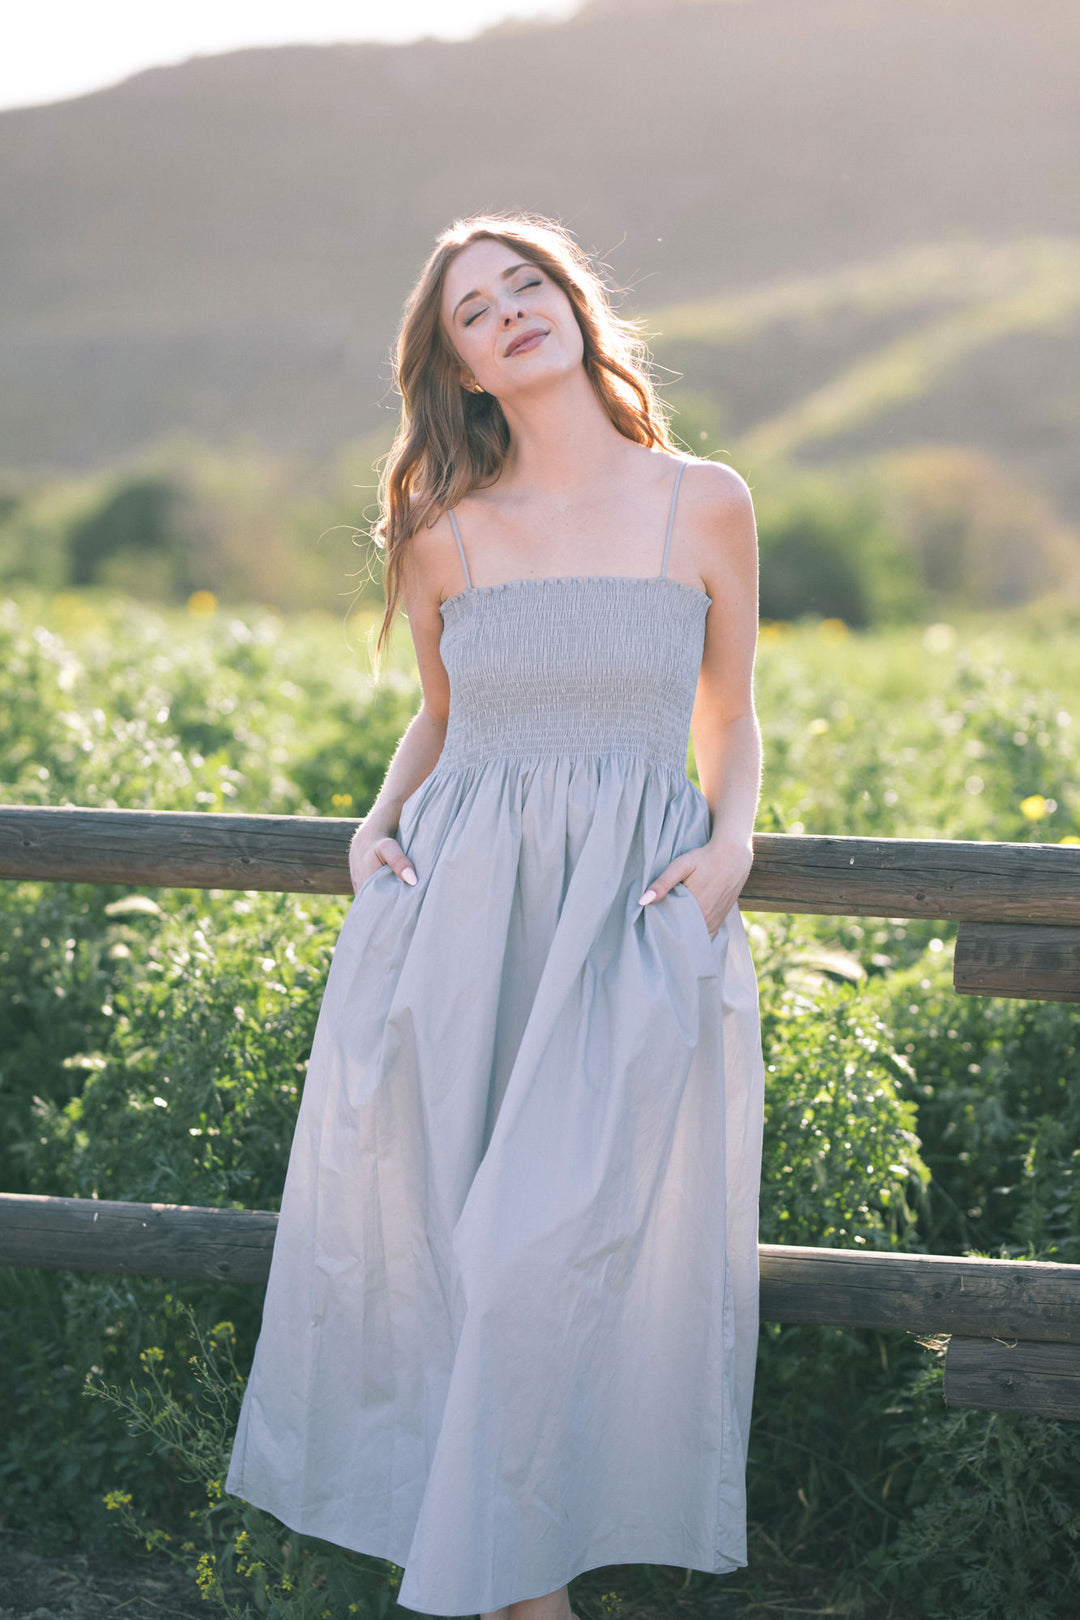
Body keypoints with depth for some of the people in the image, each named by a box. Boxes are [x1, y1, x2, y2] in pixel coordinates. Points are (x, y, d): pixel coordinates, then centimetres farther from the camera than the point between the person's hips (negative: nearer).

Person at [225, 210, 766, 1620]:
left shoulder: (705, 504, 4)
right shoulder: (446, 531, 7)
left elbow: (730, 721, 12)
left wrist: (731, 842, -6)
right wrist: (381, 818, 2)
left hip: (639, 917, -2)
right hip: (454, 906, 2)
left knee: (578, 1230, -9)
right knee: (422, 1219, -1)